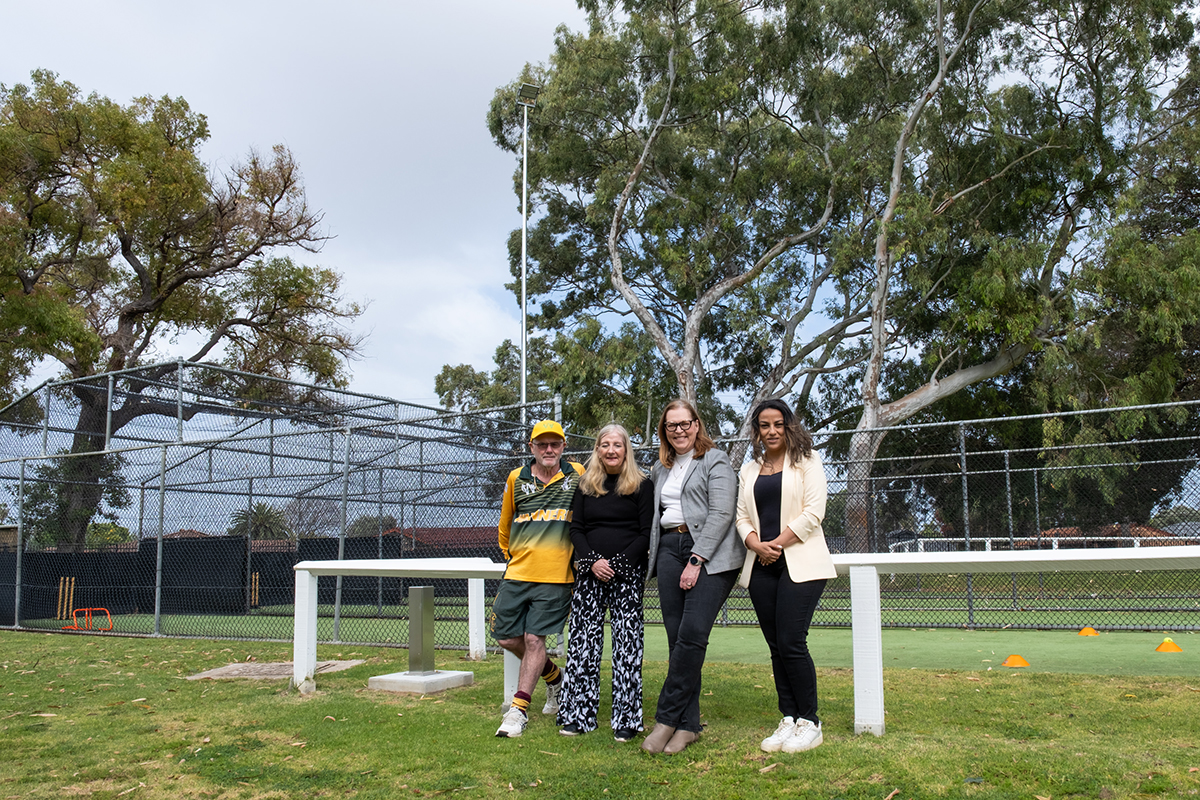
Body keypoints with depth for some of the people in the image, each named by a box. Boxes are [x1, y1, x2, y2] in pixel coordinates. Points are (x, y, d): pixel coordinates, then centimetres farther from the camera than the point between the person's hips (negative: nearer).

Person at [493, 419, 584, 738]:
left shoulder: (578, 475, 3)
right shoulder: (516, 479, 6)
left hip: (555, 578, -3)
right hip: (517, 574, 3)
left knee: (534, 639, -6)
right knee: (506, 637, 5)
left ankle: (518, 709, 4)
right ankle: (555, 677, 29)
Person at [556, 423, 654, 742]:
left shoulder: (642, 485, 3)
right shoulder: (585, 485, 13)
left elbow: (647, 533, -2)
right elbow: (576, 528, 10)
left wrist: (618, 563, -12)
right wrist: (592, 561, -7)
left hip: (628, 574, -3)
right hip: (590, 573, 3)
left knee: (627, 644, -4)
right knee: (583, 641, 1)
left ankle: (627, 719, 2)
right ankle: (579, 714, 8)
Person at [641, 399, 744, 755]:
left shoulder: (715, 461, 1)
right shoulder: (660, 469, 22)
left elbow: (721, 513, -8)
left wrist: (696, 560, -15)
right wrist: (655, 552, 13)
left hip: (710, 554, -6)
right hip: (669, 549, 6)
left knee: (692, 635, -16)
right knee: (677, 639, -1)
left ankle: (667, 718, -9)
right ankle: (688, 725, 2)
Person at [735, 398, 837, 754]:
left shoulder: (807, 461, 3)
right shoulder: (749, 470, 18)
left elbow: (813, 512, -6)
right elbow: (741, 515, 12)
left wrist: (777, 544, -11)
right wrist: (756, 544, -8)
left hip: (799, 563, -5)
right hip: (761, 566, 5)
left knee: (791, 643, -11)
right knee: (776, 647, 4)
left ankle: (809, 723, 1)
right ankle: (788, 720, 12)